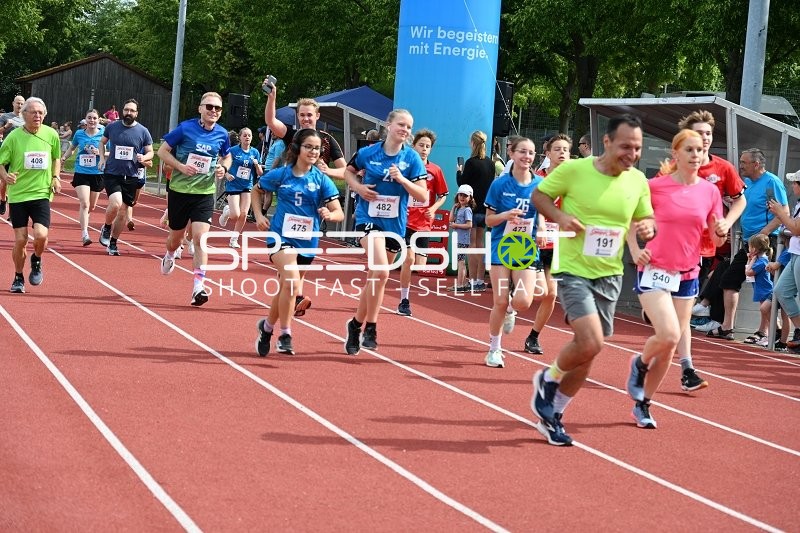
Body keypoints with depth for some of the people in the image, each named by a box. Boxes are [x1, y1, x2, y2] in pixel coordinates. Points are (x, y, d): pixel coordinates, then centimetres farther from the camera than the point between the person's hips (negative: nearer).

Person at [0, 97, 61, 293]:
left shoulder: (51, 135, 0)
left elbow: (56, 158, 19)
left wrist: (56, 177, 4)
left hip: (42, 193, 1)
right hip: (17, 194, -1)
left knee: (41, 235, -16)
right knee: (20, 239, 0)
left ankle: (36, 262, 17)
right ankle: (18, 278, 21)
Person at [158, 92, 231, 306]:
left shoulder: (222, 134, -1)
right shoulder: (185, 128, -10)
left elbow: (227, 157, 18)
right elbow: (162, 151, -4)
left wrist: (223, 168, -5)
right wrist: (181, 166, -18)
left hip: (204, 193, 1)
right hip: (179, 190, -1)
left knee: (200, 236, -14)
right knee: (177, 235, 14)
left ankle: (198, 285, -14)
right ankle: (170, 256, 50)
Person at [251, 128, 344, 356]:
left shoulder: (322, 180, -2)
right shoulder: (280, 174, -3)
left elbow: (339, 213, -5)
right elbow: (257, 191, 15)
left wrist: (329, 214, -27)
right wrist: (259, 216, 1)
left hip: (306, 242, 3)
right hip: (281, 236, -3)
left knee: (285, 288, 13)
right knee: (292, 281, -25)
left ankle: (267, 326, 39)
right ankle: (285, 334, -11)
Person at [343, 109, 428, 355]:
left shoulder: (412, 158, -3)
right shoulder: (368, 153, -4)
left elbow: (423, 196, -5)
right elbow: (349, 171, 15)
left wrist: (401, 179, -20)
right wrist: (358, 187, -5)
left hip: (394, 224, 3)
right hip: (369, 218, -3)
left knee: (375, 276, 11)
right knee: (381, 271, -24)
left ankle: (357, 324, 29)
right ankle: (370, 328, -11)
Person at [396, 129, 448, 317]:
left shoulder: (435, 171, 3)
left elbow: (443, 195, 10)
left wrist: (433, 209, -6)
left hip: (424, 223, 3)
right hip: (406, 221, -3)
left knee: (420, 264, 3)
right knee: (409, 258, -16)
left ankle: (408, 297, 23)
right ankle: (404, 301, -5)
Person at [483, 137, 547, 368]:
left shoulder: (539, 184, 1)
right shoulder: (500, 184, -4)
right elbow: (488, 219, 1)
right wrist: (505, 215, -19)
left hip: (527, 250, 1)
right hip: (502, 247, -1)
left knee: (523, 302, -14)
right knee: (500, 302, -4)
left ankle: (510, 309, 25)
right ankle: (494, 349, 15)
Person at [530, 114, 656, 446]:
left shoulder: (638, 181, 0)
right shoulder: (574, 170, -13)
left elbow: (647, 220, 13)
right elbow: (539, 195, 0)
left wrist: (648, 228, -11)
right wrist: (560, 216, -19)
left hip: (609, 275, 5)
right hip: (574, 269, -5)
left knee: (586, 350, 9)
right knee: (591, 343, -21)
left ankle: (552, 416, 27)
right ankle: (548, 380, 11)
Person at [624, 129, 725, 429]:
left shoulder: (710, 191, 3)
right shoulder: (656, 186, -7)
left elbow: (716, 240, 10)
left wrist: (722, 232, -12)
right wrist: (634, 249, -5)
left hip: (687, 276, 4)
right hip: (654, 271, -4)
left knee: (670, 346, 6)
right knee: (668, 335, -21)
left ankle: (643, 404, 21)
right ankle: (640, 364, 12)